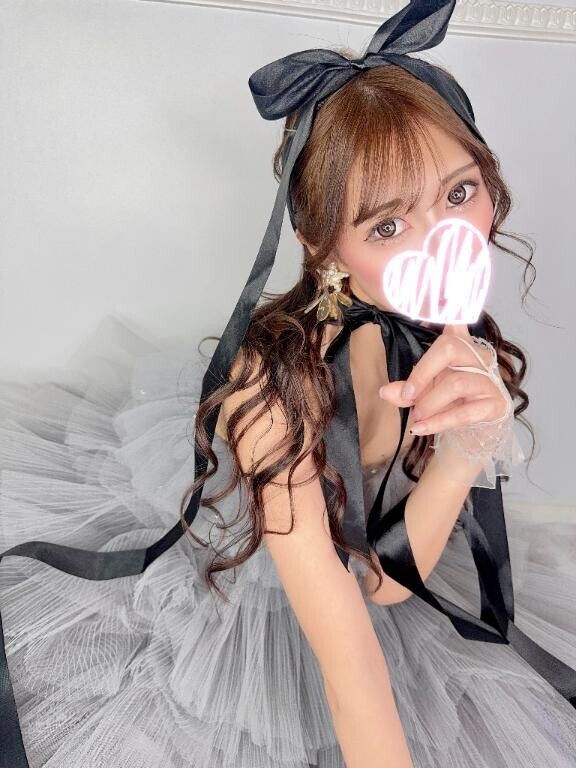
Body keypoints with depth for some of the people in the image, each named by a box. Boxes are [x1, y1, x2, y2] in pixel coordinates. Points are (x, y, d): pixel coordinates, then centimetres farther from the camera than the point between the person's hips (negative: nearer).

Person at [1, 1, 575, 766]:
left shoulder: (449, 338, -20)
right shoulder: (279, 382, -38)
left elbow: (386, 580, -21)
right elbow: (345, 641, -31)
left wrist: (466, 449, -38)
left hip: (361, 545, 5)